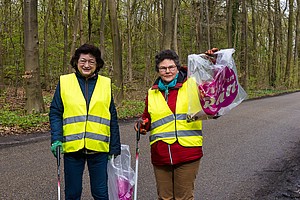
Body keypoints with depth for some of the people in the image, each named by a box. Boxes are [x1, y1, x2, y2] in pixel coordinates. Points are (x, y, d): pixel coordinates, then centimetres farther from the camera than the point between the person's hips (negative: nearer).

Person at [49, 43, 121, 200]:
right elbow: (55, 113, 2)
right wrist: (56, 139, -11)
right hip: (72, 146, 0)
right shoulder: (64, 82, 3)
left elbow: (112, 118, 9)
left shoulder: (106, 84, 6)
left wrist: (115, 147, 7)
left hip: (99, 147, 1)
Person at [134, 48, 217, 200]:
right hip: (160, 155, 3)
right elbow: (147, 118, 23)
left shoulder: (191, 85, 2)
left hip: (187, 152, -3)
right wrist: (142, 125, 1)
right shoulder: (152, 93, 12)